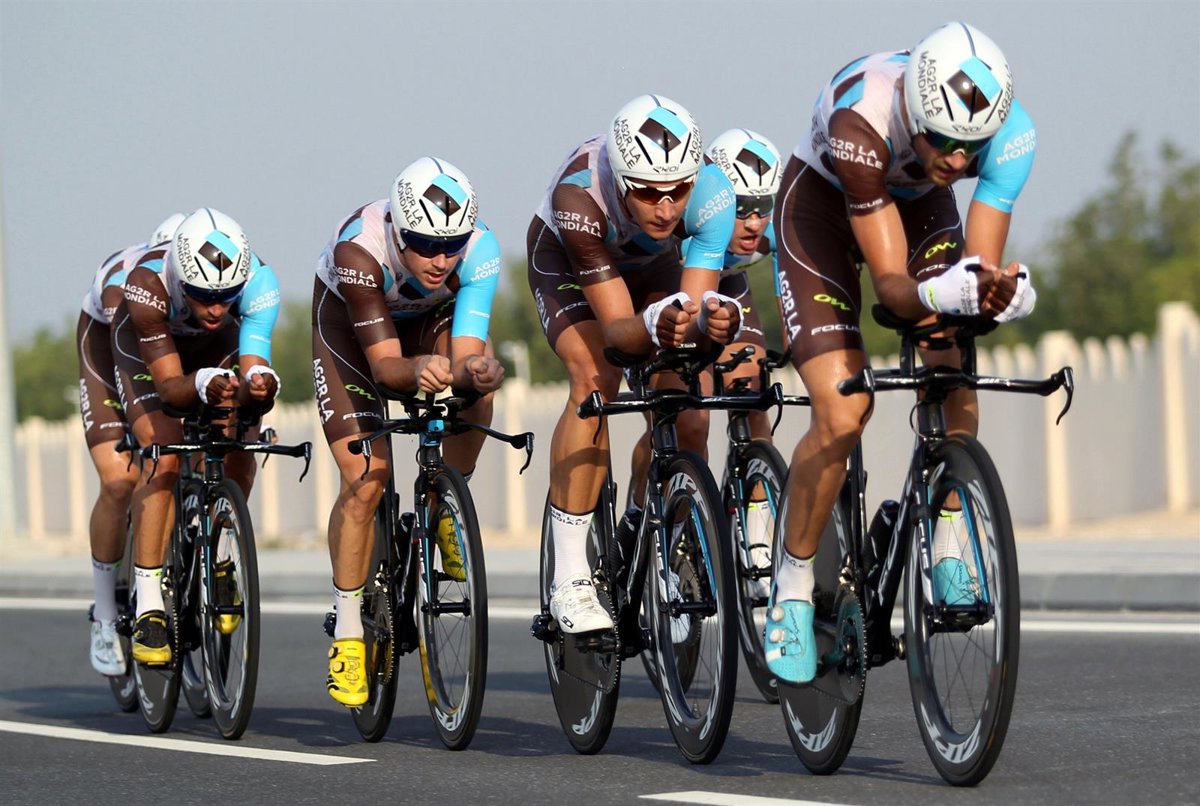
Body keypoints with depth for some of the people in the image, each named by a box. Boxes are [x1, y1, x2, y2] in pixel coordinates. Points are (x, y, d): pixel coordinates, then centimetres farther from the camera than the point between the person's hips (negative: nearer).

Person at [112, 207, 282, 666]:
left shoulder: (259, 281, -35)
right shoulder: (148, 284, -40)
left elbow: (253, 363, -39)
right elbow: (169, 385, -38)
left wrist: (259, 383, -61)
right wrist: (203, 385, -58)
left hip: (219, 349, 3)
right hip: (147, 349, -3)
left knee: (239, 446, -18)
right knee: (165, 455, -23)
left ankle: (217, 561, 7)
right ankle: (148, 608, -21)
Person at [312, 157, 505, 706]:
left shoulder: (480, 251, -33)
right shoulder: (359, 249, -39)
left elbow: (465, 357, -35)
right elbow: (384, 364, -37)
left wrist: (476, 370, -58)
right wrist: (418, 370, -59)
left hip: (432, 317, 2)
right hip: (350, 320, -2)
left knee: (474, 388, -31)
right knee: (365, 480, -13)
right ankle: (347, 634, 1)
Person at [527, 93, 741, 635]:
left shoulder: (712, 192, -35)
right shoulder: (580, 194, -41)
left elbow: (695, 301, -37)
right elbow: (616, 326, -41)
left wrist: (714, 317, -61)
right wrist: (654, 325, -63)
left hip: (651, 263, 3)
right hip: (566, 260, -3)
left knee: (686, 421, -14)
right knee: (595, 380, -29)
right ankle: (570, 581, -26)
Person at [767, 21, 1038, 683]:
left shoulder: (1009, 130, -32)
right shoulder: (860, 121, -41)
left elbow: (981, 262, -29)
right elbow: (891, 283, -38)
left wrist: (1000, 289, -52)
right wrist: (936, 293, -60)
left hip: (919, 204, 3)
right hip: (822, 205, -3)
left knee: (952, 365, -24)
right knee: (842, 413, -17)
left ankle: (948, 546, -10)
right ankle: (792, 589, 0)